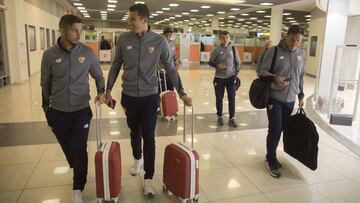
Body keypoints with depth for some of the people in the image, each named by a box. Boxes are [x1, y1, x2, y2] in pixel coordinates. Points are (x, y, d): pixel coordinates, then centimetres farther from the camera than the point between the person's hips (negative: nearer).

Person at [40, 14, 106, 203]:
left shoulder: (87, 52, -6)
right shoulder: (49, 55, -6)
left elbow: (98, 76, 7)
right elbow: (45, 84, 5)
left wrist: (101, 92, -10)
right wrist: (46, 107, 10)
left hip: (81, 110, -1)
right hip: (58, 111, 1)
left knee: (80, 150, -1)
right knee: (68, 148, 16)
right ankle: (78, 171, 44)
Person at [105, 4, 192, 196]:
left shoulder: (159, 41, -8)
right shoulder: (124, 39, -4)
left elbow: (170, 68, -2)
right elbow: (115, 66, 6)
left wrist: (181, 93, -5)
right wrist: (108, 89, 5)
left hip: (150, 95, -2)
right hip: (129, 95, 2)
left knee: (148, 136, 0)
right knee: (134, 131, 18)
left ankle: (148, 178, 12)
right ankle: (137, 159, 45)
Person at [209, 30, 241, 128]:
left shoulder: (233, 49, 1)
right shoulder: (216, 49, -5)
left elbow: (238, 62, 10)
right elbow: (210, 62, 2)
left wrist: (236, 73, 4)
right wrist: (217, 65, -17)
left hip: (231, 77, 1)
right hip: (219, 78, -1)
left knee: (232, 98, 2)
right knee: (219, 98, 7)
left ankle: (231, 118, 12)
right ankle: (220, 117, 24)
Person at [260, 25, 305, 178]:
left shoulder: (301, 54, 8)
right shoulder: (274, 51, -7)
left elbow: (301, 76, 16)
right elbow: (263, 70, -7)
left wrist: (301, 95, 16)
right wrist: (275, 78, -26)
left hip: (290, 99, 5)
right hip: (274, 97, -5)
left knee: (281, 129, 10)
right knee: (275, 129, -6)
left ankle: (271, 156, 27)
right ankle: (272, 161, 11)